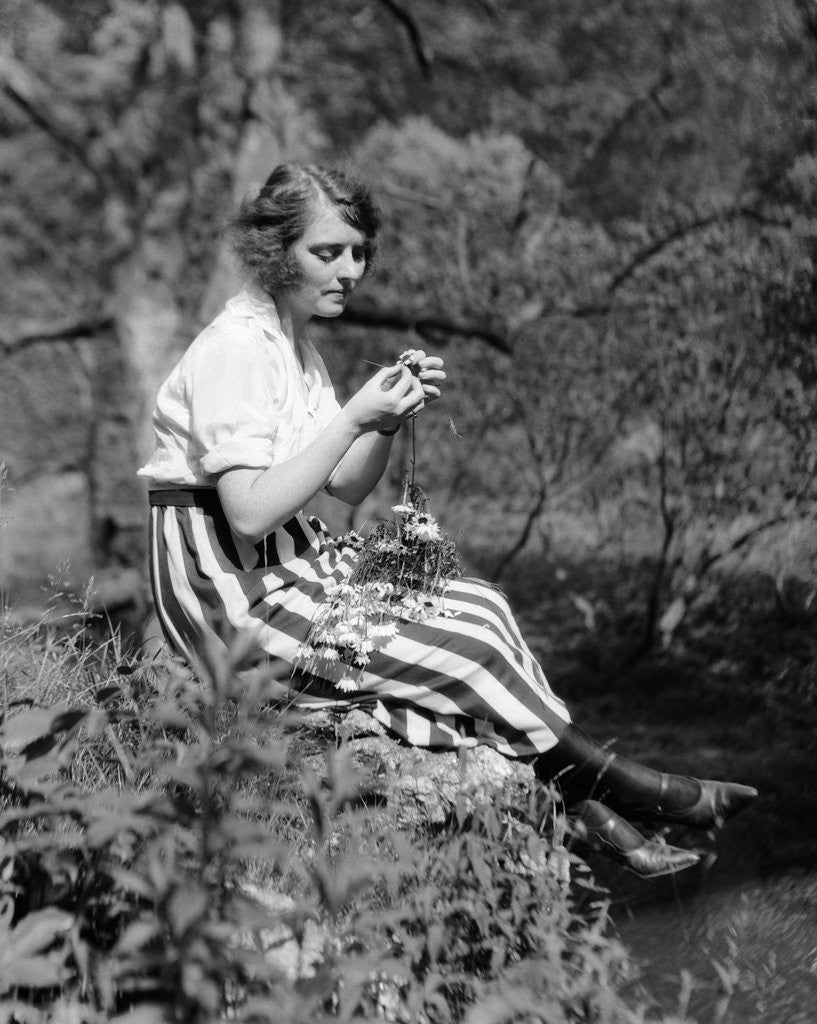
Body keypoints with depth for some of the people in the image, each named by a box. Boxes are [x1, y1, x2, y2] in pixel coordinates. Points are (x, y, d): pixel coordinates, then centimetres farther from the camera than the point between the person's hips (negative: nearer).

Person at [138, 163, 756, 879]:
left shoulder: (294, 345, 13)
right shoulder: (236, 347, -17)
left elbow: (347, 487, 10)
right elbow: (250, 513, -24)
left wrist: (392, 420, -8)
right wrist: (355, 417, -23)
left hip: (292, 564, 9)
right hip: (234, 597, -9)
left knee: (479, 608, -5)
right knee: (461, 645, -15)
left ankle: (591, 818, -9)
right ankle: (627, 791, -1)